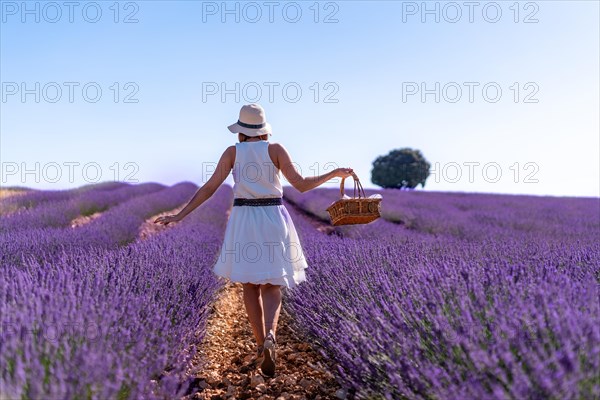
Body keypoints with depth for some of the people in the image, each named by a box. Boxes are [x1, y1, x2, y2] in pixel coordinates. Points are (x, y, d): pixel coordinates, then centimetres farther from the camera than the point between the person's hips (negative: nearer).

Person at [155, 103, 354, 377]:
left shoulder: (232, 152, 2)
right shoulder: (275, 149, -1)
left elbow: (209, 188, -3)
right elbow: (301, 184, -7)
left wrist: (179, 216, 3)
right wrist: (335, 173, 5)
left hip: (244, 221, 1)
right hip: (273, 220, 0)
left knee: (250, 285, 14)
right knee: (271, 286, 5)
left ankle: (262, 344, 15)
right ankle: (269, 335, -22)